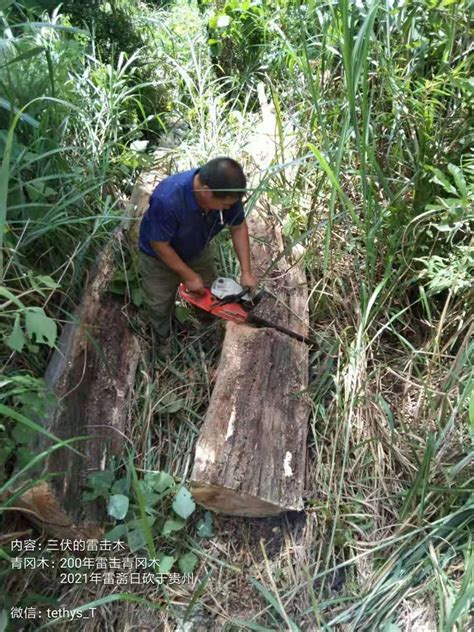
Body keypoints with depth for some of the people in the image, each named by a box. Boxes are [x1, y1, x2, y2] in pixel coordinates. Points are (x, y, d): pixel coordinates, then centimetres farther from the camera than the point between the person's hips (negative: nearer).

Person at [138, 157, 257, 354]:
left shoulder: (227, 191, -30)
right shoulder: (168, 199, -45)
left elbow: (238, 227, -13)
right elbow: (160, 245, -30)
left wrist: (246, 272, -15)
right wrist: (189, 276, -21)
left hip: (199, 251, 4)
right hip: (160, 257, -4)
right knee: (160, 306, 13)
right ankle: (163, 340, 45)